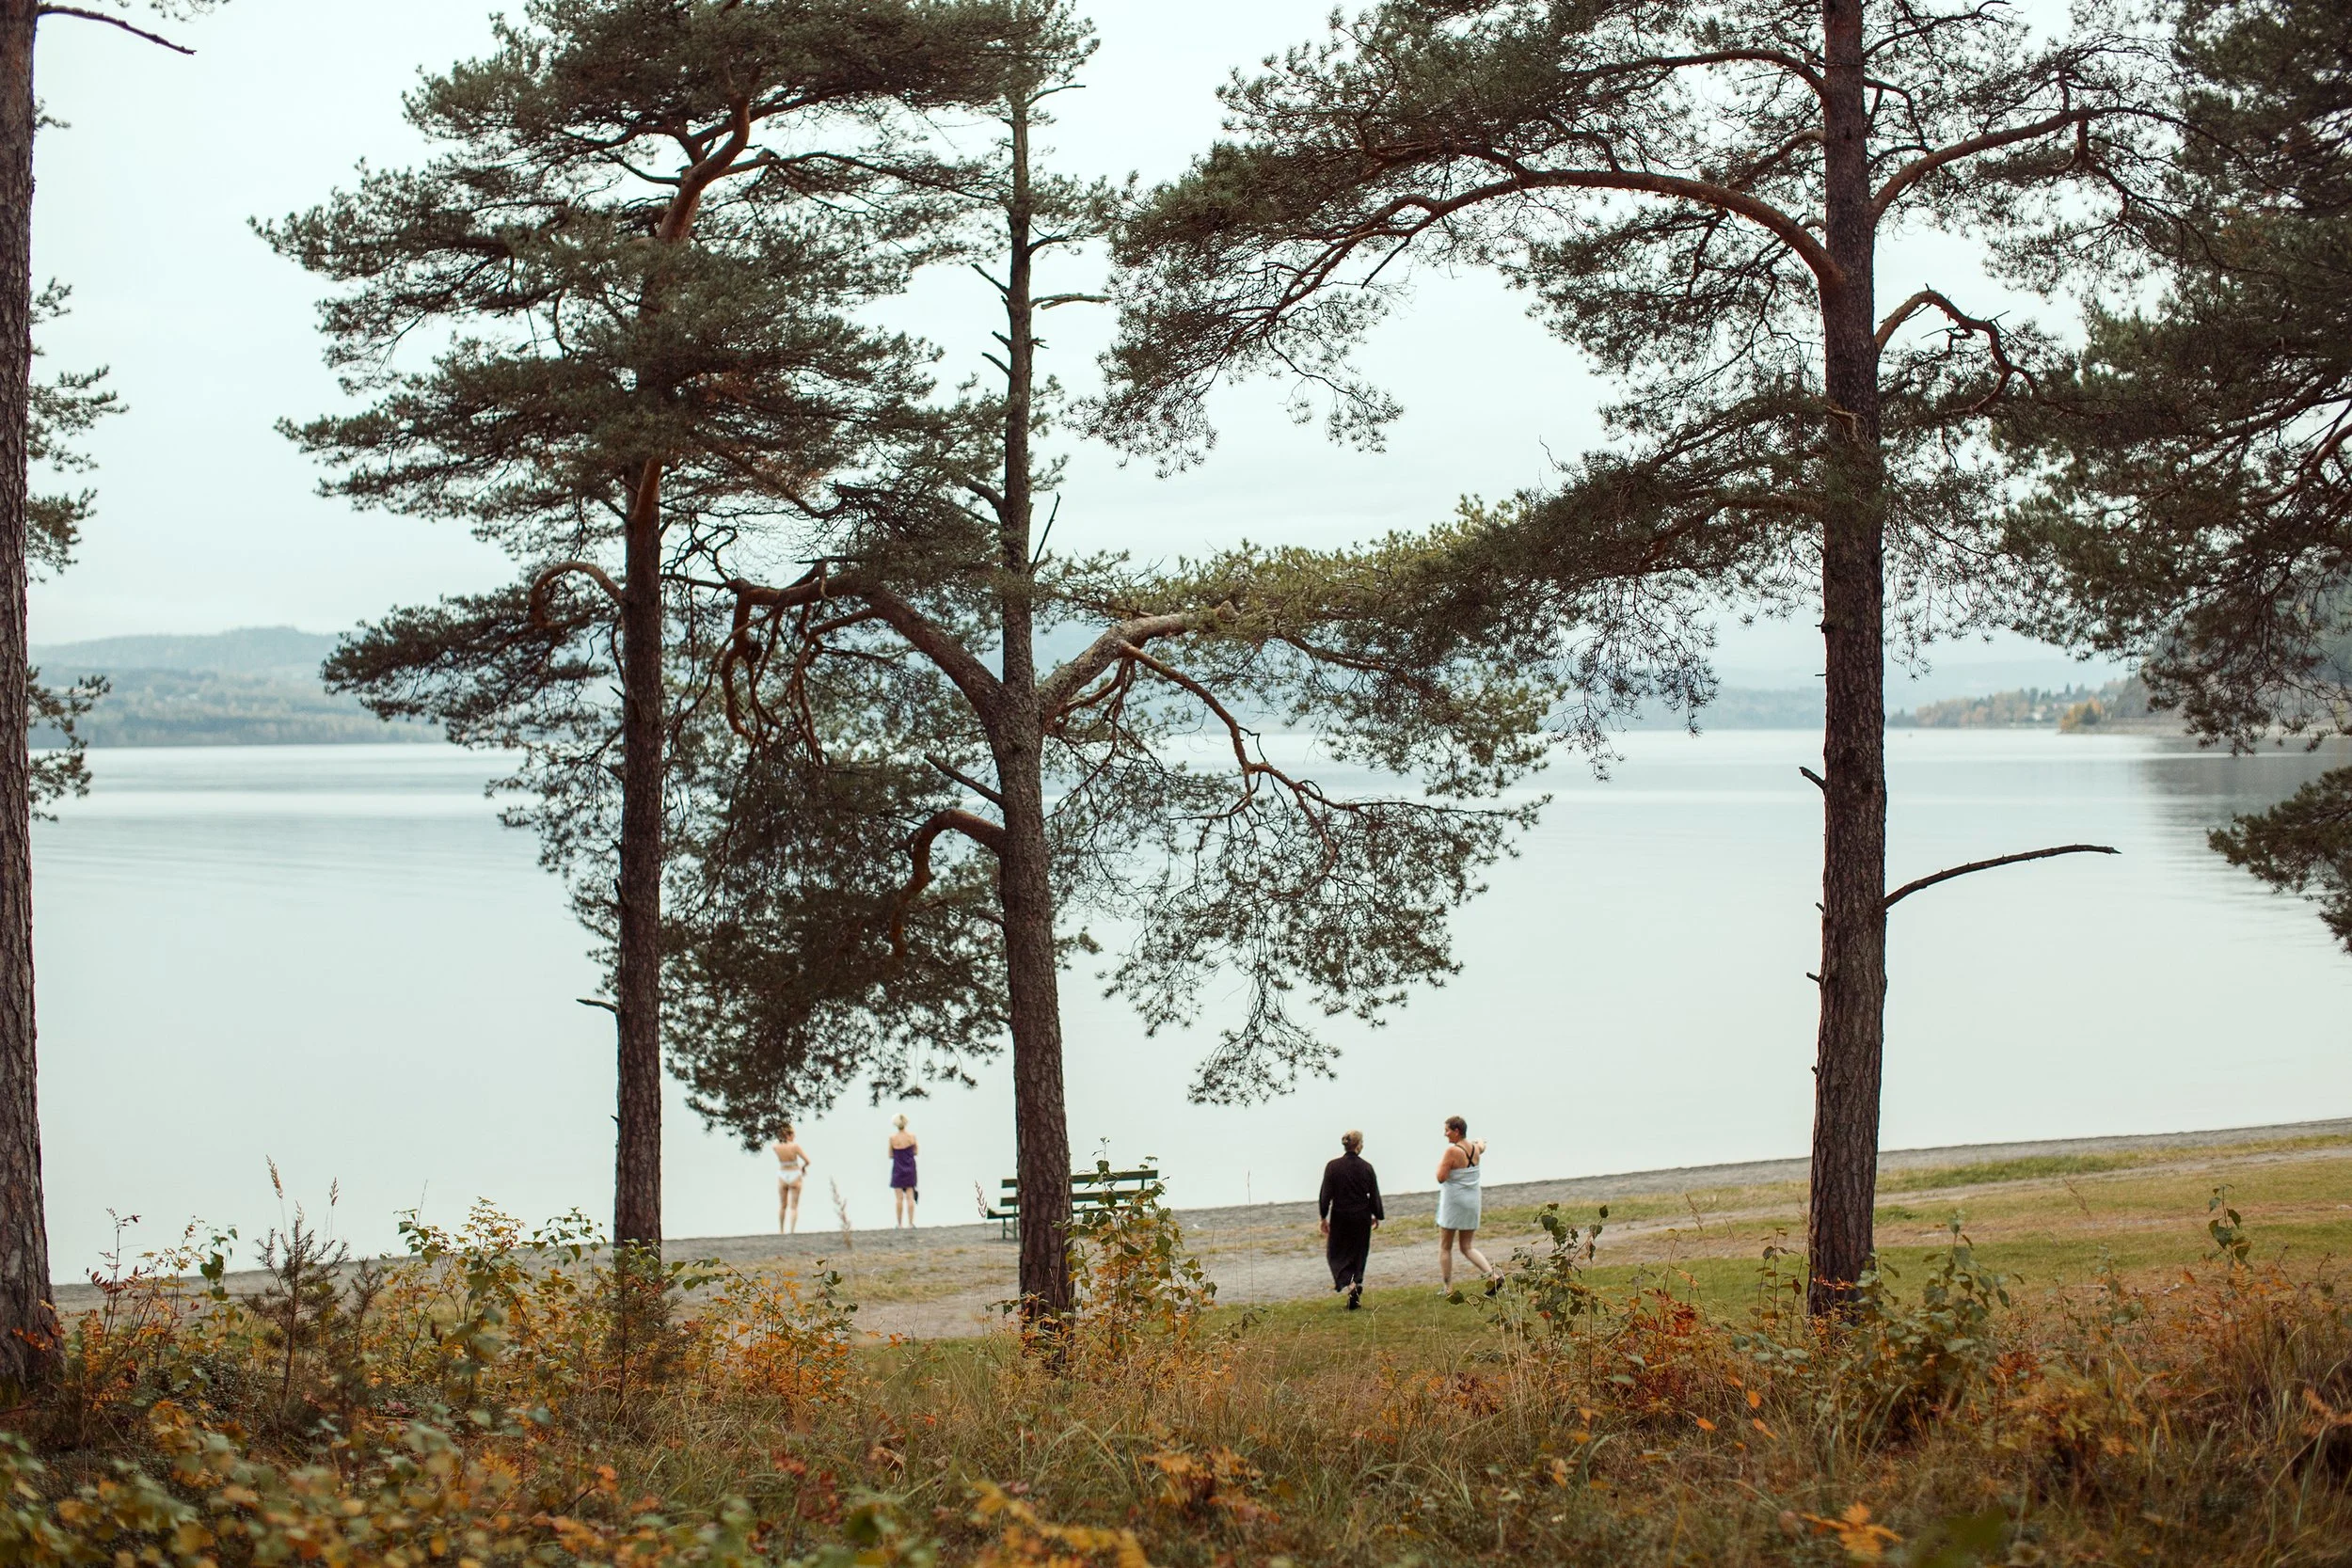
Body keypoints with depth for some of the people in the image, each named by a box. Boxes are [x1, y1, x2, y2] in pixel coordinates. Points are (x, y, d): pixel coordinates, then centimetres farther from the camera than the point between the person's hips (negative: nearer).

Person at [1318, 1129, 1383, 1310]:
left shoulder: (1333, 1167, -10)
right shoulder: (1366, 1168, -6)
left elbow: (1326, 1195, -9)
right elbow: (1374, 1195, 1)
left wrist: (1324, 1218, 0)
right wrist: (1377, 1216, 16)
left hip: (1340, 1217, -1)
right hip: (1362, 1217, 1)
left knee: (1336, 1253, 8)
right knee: (1358, 1254, 15)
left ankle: (1348, 1283, -17)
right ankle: (1357, 1283, 14)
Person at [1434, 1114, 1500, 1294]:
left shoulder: (1452, 1151, -18)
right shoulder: (1475, 1149, 3)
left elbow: (1441, 1177, -21)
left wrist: (1440, 1162, -3)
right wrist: (1482, 1144, 52)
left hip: (1453, 1203, -6)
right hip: (1472, 1203, 6)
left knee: (1445, 1247, 8)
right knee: (1468, 1247, 12)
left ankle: (1447, 1288, 8)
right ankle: (1493, 1274, -7)